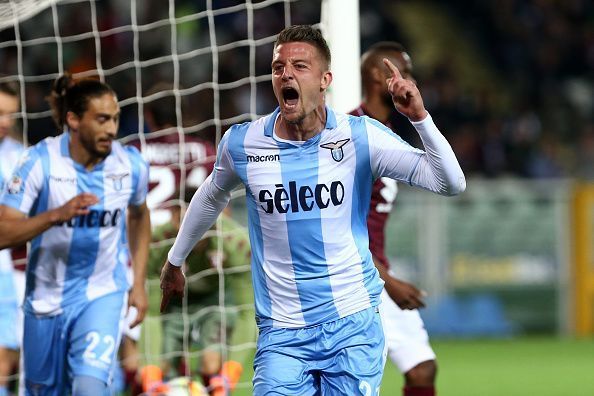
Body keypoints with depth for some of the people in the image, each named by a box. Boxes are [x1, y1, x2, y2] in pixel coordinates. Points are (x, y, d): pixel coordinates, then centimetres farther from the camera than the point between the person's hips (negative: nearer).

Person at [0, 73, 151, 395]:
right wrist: (58, 214, -36)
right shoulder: (39, 161, -17)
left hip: (102, 295, 0)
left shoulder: (131, 165, -8)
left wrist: (139, 283, 12)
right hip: (47, 296, 0)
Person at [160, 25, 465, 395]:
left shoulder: (360, 136, -7)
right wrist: (175, 260, 30)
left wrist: (420, 117, -24)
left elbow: (450, 183, -10)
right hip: (282, 333, 1)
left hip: (353, 324, -1)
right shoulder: (242, 143, -2)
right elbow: (211, 198, 20)